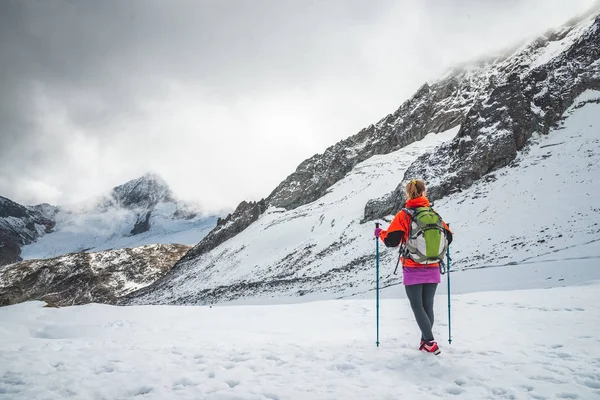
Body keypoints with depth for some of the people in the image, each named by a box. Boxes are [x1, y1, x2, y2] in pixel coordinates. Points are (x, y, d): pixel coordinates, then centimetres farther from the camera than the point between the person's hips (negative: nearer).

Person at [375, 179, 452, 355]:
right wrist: (446, 229, 28)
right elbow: (447, 238, 5)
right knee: (428, 306, 13)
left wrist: (380, 233, 10)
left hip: (413, 270, -3)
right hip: (432, 269, 3)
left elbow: (391, 241, -10)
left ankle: (430, 343, -5)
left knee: (417, 307, 3)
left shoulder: (403, 215, -8)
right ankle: (425, 341, 20)